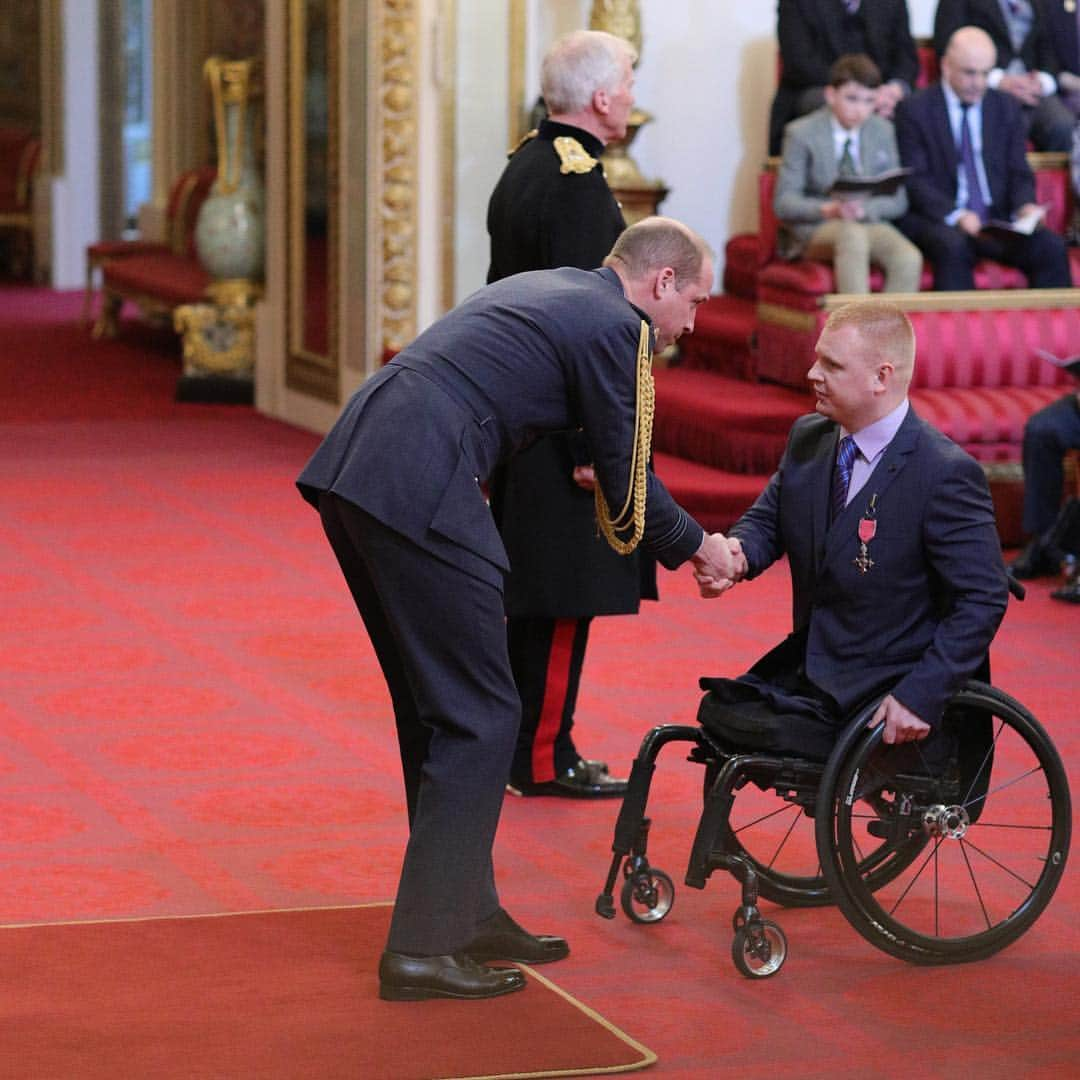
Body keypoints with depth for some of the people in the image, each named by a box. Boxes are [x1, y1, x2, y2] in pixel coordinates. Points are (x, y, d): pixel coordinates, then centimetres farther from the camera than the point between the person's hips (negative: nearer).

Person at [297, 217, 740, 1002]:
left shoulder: (545, 289, 25)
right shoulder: (614, 326, -2)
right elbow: (628, 488, 3)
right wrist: (696, 548, 20)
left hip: (351, 469, 9)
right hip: (421, 494, -9)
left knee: (437, 706, 18)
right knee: (480, 716, -1)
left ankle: (467, 910, 26)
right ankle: (425, 947, 0)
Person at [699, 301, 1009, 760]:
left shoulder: (946, 474, -17)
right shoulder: (807, 438, 5)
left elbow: (984, 599, -17)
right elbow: (766, 519, 12)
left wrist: (921, 693, -24)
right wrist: (738, 552, -14)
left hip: (885, 693, -7)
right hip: (808, 668, 7)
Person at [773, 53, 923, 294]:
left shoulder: (883, 131, 9)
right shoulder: (801, 133, -3)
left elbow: (897, 200, 6)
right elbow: (783, 202, -9)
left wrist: (864, 209, -16)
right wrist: (827, 209, -29)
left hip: (869, 223, 3)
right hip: (813, 229, -3)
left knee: (909, 258, -29)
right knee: (852, 235, -39)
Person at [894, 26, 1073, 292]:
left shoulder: (1006, 108, 15)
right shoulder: (914, 110, 2)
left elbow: (1019, 174, 14)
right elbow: (915, 180, -5)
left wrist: (1024, 206, -9)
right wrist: (955, 216, -21)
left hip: (997, 220, 4)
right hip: (939, 221, -3)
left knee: (1052, 247, -23)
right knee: (953, 246, -37)